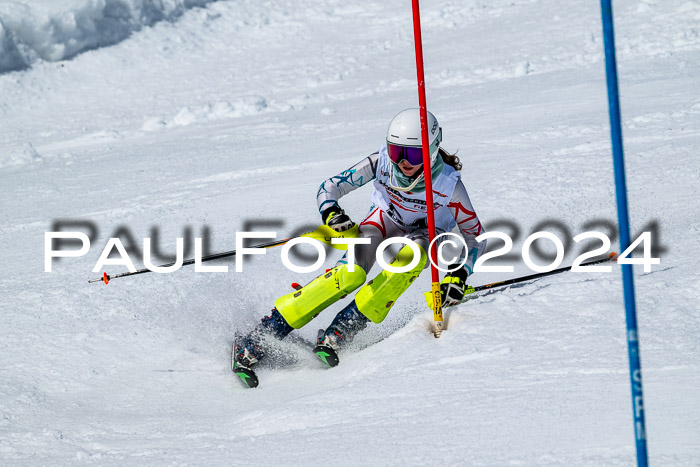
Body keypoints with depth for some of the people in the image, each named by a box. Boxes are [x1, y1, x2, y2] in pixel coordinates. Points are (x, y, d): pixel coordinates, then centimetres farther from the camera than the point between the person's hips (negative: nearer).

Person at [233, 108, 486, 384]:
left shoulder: (449, 183, -29)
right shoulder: (382, 162, -26)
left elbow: (475, 235, -17)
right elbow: (329, 188, -19)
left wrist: (458, 275, -32)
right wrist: (332, 214, -41)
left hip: (426, 234, 0)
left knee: (411, 257, -37)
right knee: (350, 273, -28)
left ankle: (338, 333, -33)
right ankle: (256, 340, -28)